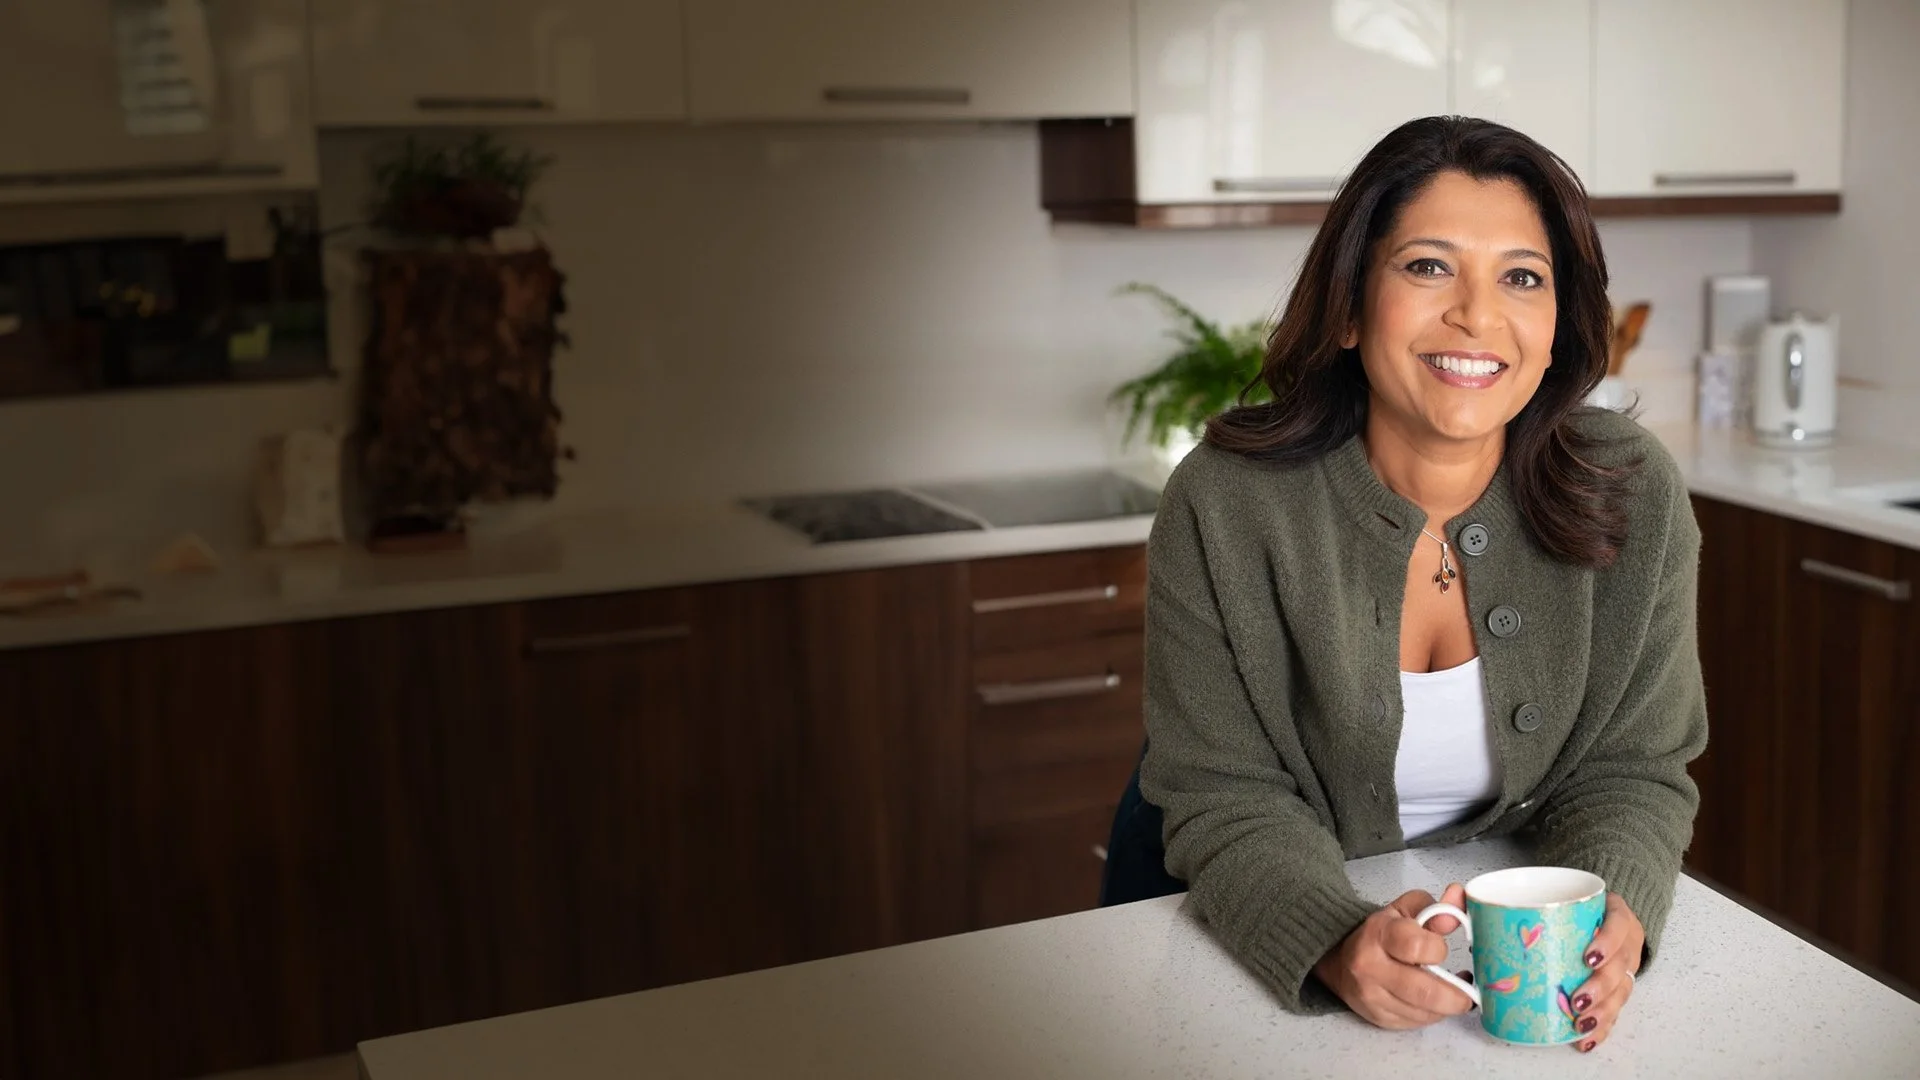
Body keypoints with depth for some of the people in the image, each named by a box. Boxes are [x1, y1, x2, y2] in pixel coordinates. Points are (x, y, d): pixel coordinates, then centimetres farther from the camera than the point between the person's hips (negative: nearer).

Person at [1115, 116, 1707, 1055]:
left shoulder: (1634, 500, -12)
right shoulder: (1223, 507, -19)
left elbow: (1633, 768, -6)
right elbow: (1228, 800, -17)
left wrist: (1610, 915, -27)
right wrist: (1337, 945, -36)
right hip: (1252, 935, -1)